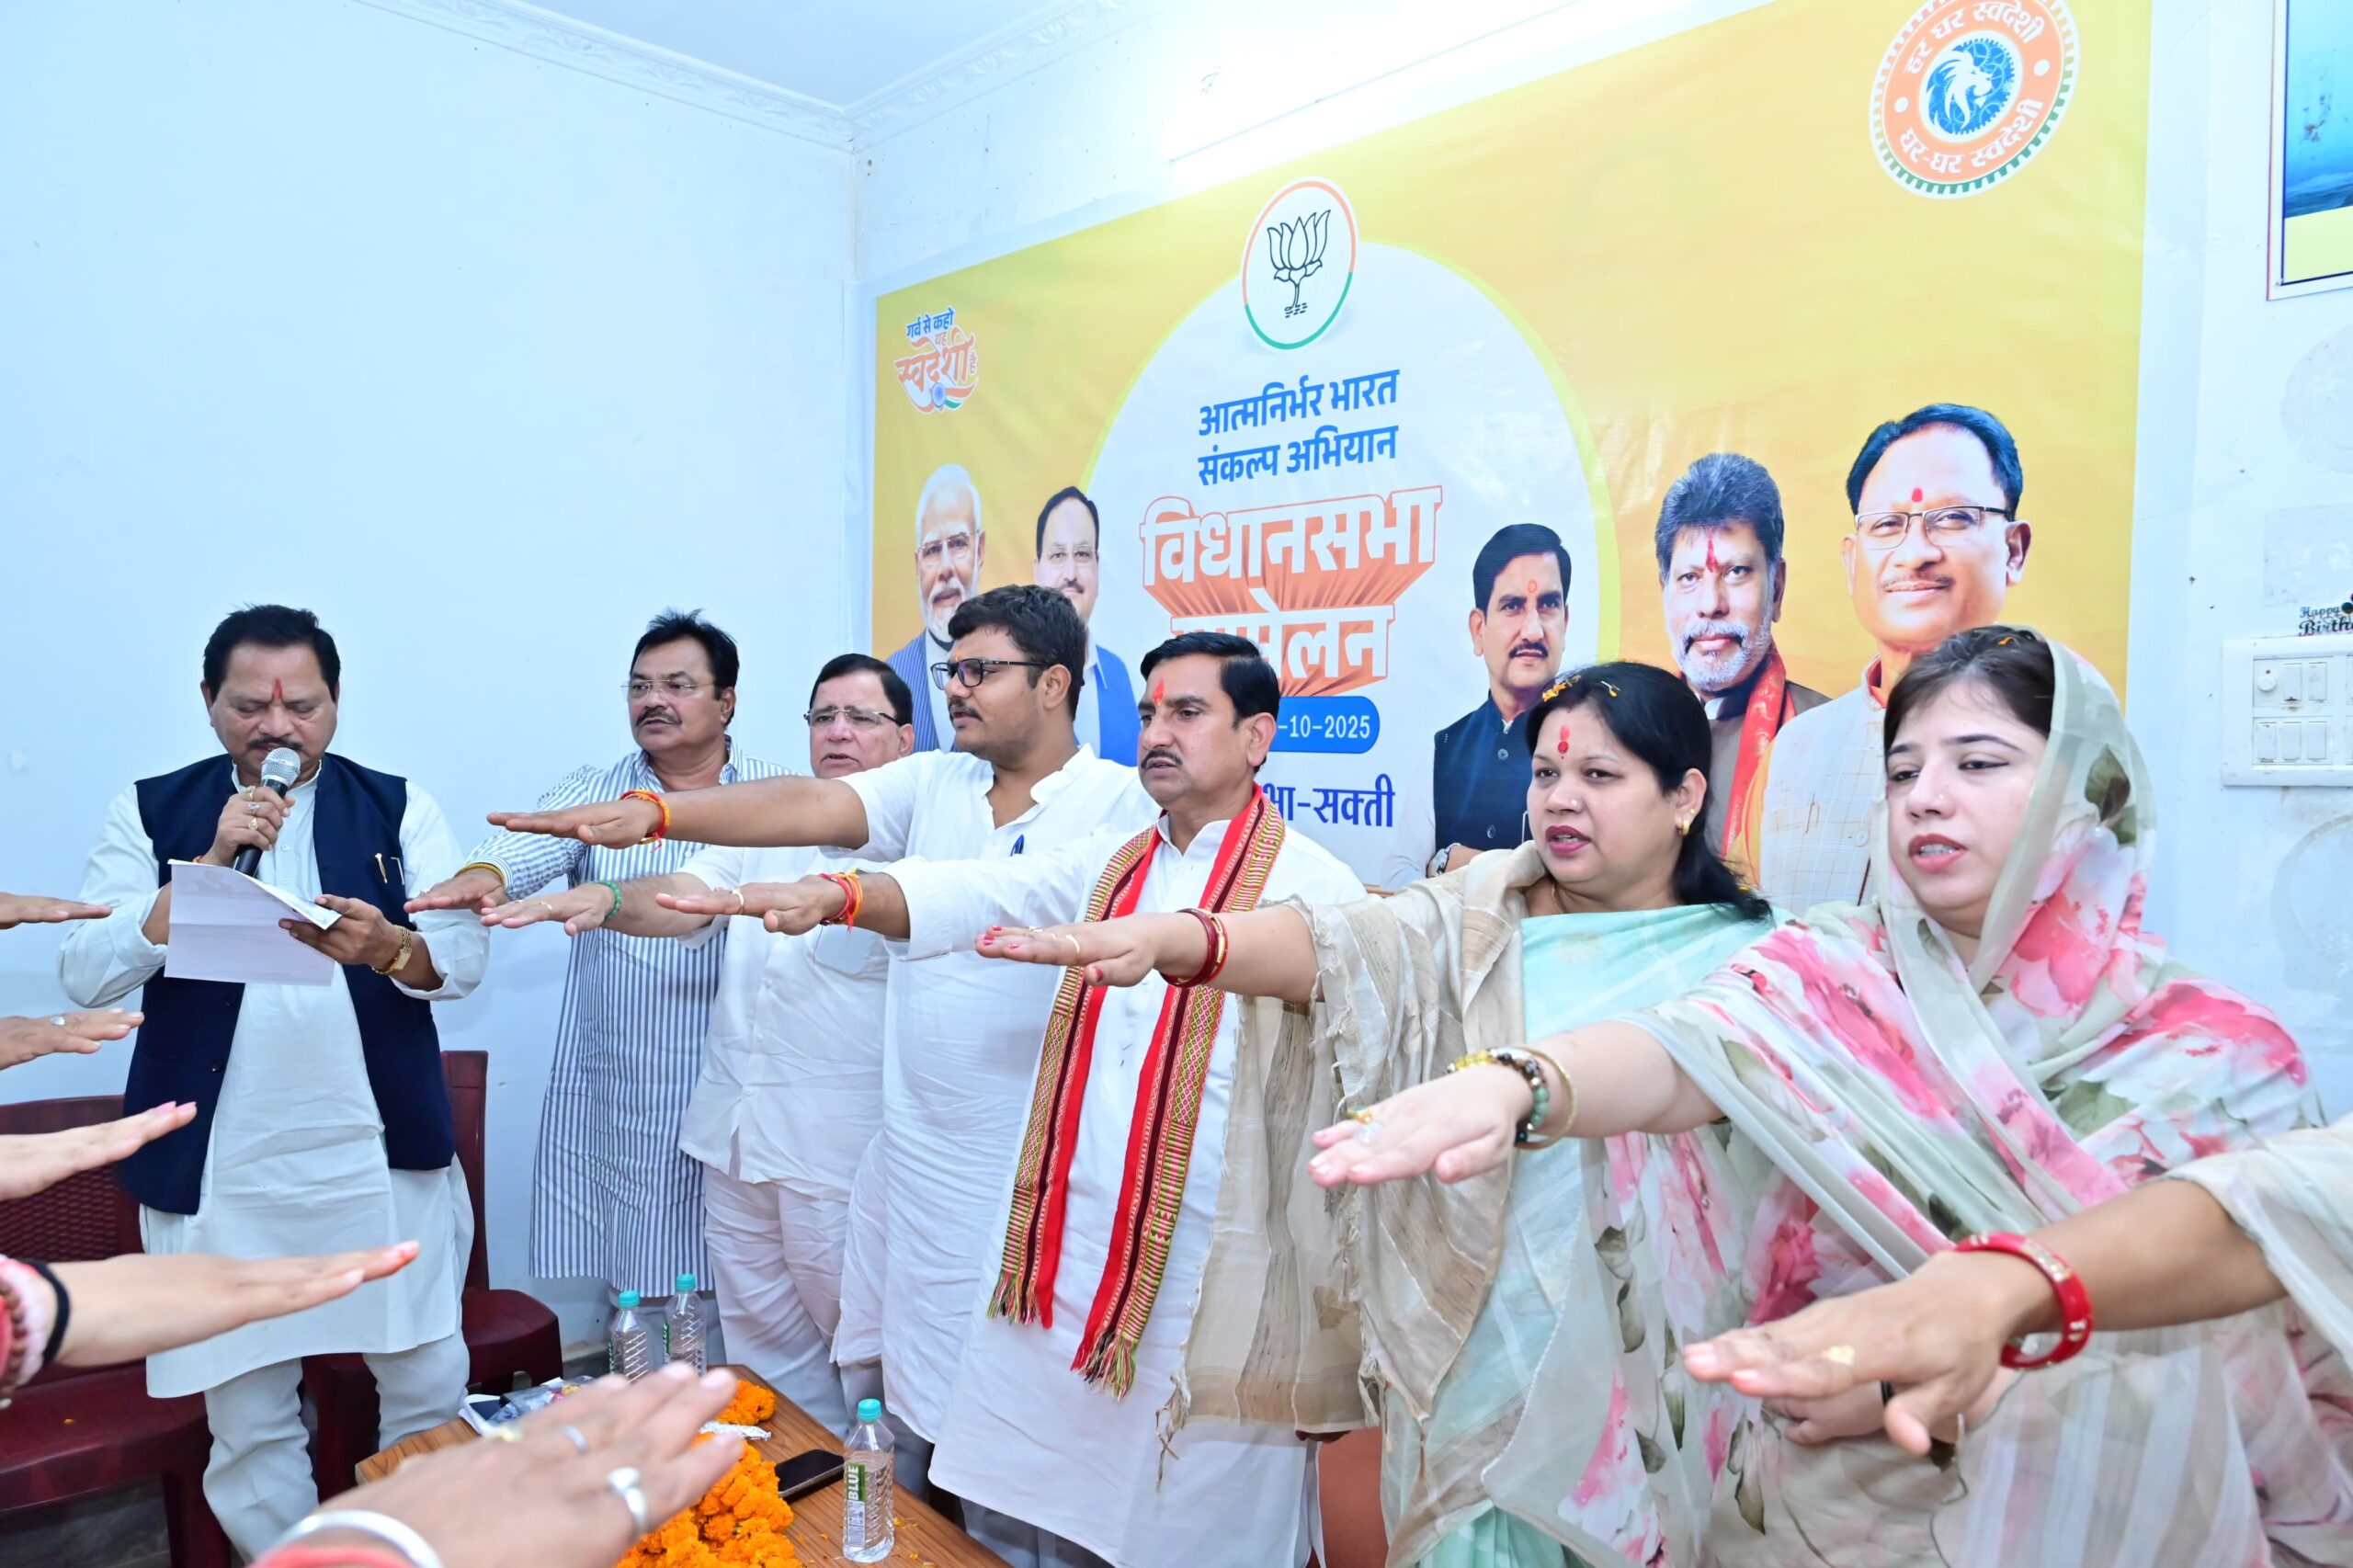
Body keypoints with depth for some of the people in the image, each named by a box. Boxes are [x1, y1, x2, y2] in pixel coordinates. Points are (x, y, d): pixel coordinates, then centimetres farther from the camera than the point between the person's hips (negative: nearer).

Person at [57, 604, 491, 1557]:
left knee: (431, 1389, 8)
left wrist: (387, 946, -26)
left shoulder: (398, 807, 3)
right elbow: (86, 976, -6)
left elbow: (466, 955, -4)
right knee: (245, 1418, 9)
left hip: (384, 1156, 0)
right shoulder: (150, 813, 3)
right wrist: (212, 863, -16)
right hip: (216, 1171, 0)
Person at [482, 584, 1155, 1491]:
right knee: (908, 1404, 16)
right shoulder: (931, 784, 6)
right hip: (917, 1160, 5)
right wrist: (656, 812, -21)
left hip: (1039, 1175, -4)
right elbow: (810, 808, -7)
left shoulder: (1123, 805, -7)